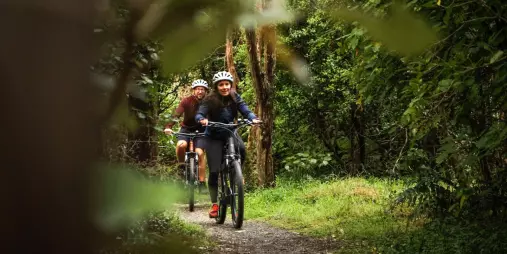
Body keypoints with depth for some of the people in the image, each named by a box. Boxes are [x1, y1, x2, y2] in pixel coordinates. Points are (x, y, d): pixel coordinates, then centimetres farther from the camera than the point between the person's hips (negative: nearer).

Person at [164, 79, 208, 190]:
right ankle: (181, 165, -2)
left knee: (200, 153, -15)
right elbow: (176, 114, -27)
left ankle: (202, 183, -10)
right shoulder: (186, 101, -16)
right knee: (181, 145, -30)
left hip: (200, 130, 1)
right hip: (186, 128, 0)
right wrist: (168, 127, -42)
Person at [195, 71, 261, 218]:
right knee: (214, 171, -10)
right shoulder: (210, 100, -14)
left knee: (241, 149, -32)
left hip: (230, 133, 2)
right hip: (214, 137, -2)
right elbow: (199, 114, -23)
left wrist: (253, 118, -36)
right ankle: (214, 204, 3)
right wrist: (202, 120, -47)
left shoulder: (235, 98, -6)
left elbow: (245, 111, -15)